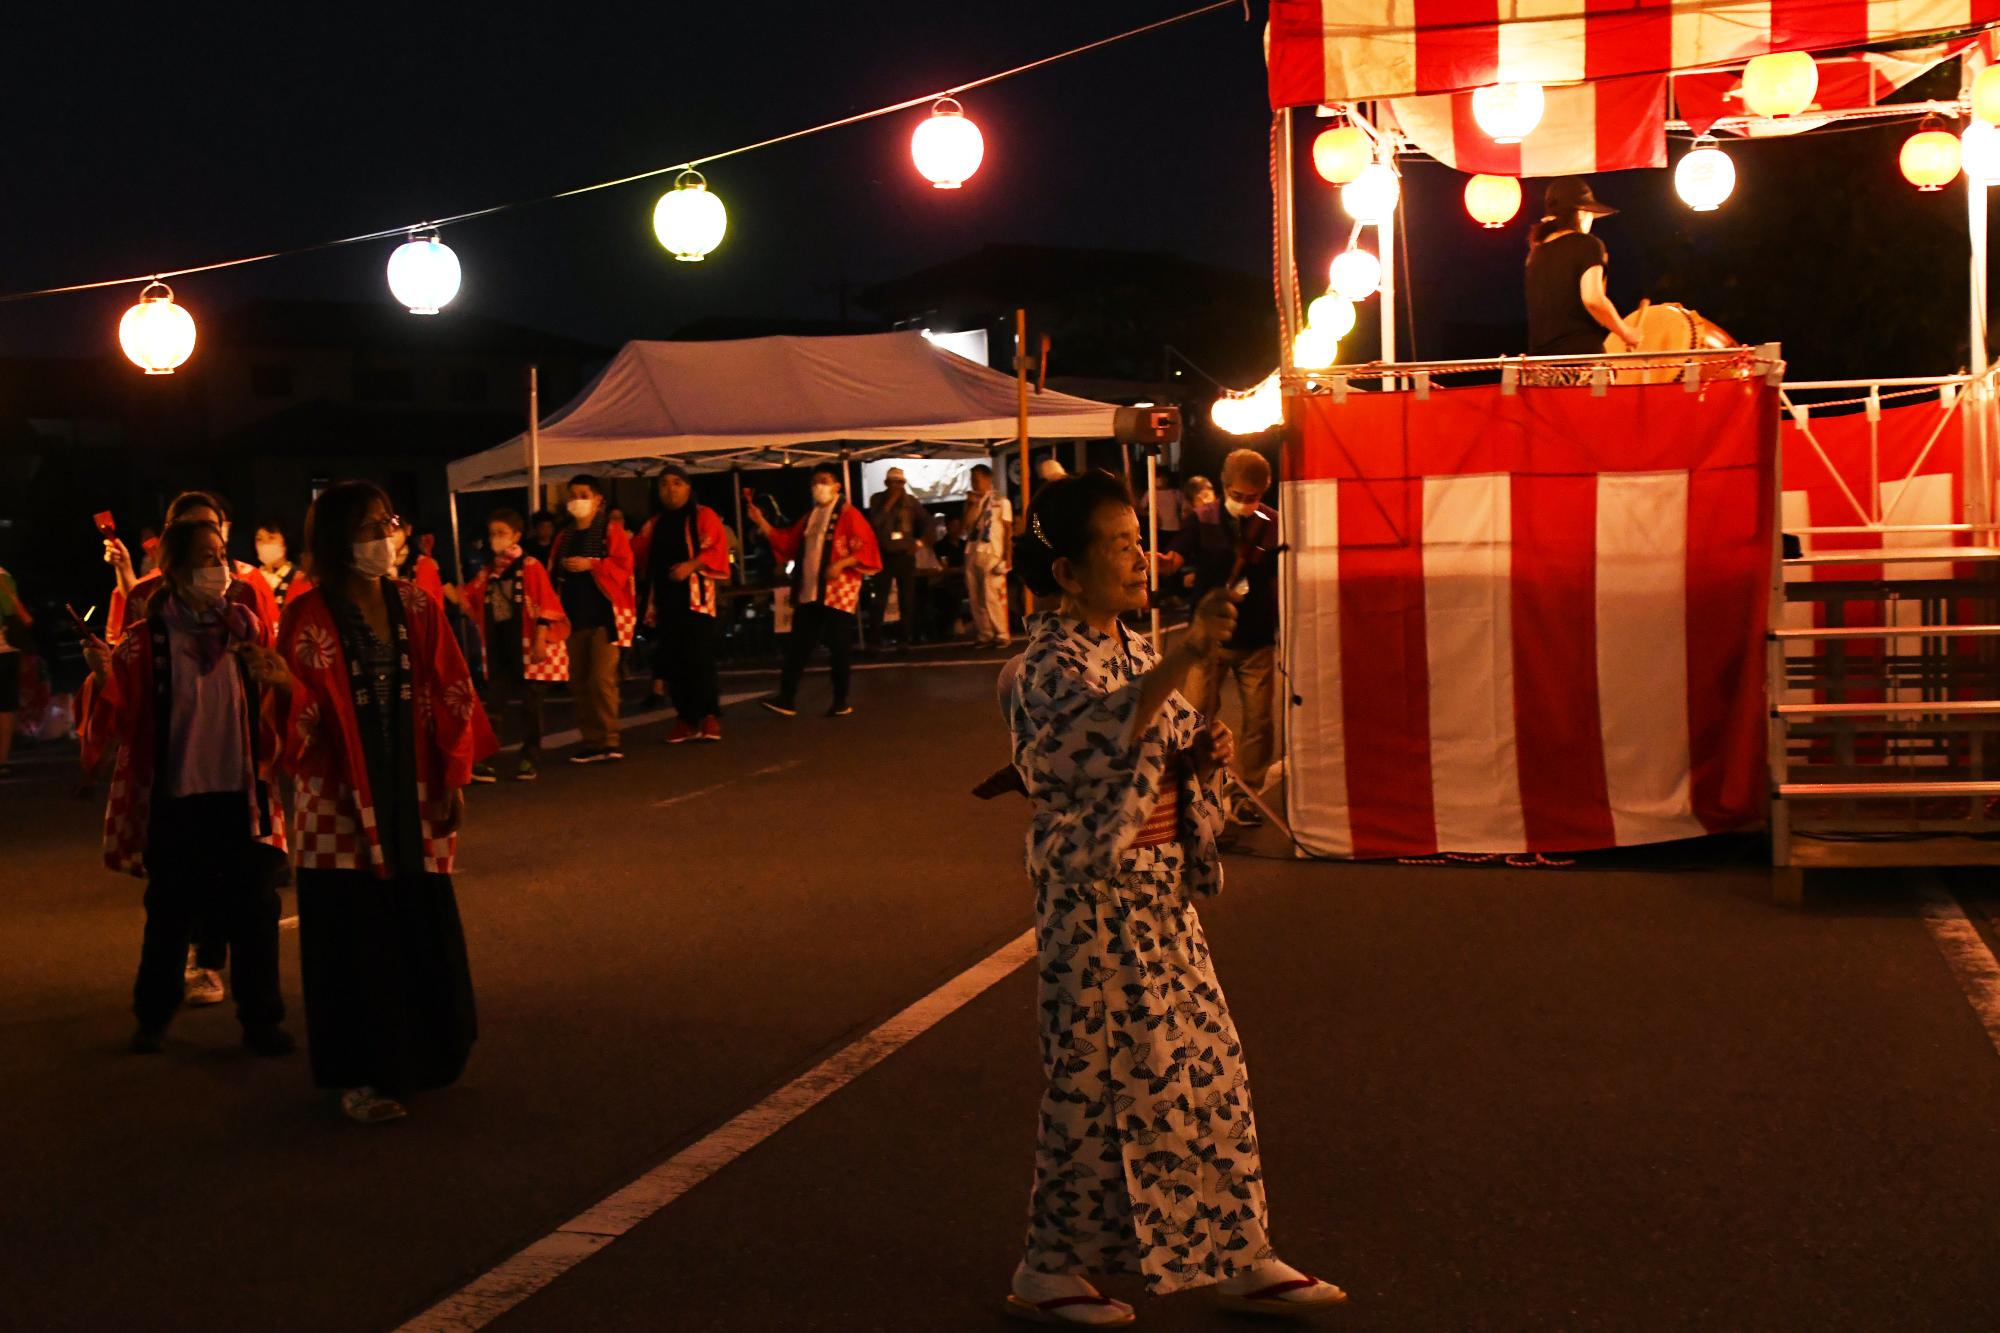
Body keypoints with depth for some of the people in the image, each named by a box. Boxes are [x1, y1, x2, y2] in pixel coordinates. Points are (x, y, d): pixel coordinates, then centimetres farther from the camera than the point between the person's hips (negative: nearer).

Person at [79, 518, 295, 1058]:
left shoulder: (246, 626, 2)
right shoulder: (147, 640, -5)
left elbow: (272, 704, 9)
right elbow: (117, 722, -8)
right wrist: (104, 677, -24)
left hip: (241, 794, 2)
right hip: (175, 798, -2)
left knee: (254, 909, 4)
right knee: (170, 912, 9)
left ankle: (262, 1019, 16)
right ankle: (153, 1018, 27)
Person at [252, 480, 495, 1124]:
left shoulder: (417, 605, 4)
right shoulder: (309, 617, -7)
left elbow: (450, 694, 6)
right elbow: (310, 717, -9)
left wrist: (454, 776, 2)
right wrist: (285, 682, -29)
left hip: (412, 795, 4)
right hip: (342, 801, -4)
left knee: (423, 926, 10)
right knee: (354, 932, 0)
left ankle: (422, 1056, 29)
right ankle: (359, 1076, 11)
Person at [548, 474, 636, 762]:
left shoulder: (612, 531, 0)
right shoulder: (564, 537, 15)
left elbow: (623, 566, -10)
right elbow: (552, 573, 14)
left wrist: (590, 565, -20)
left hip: (604, 615, -6)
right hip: (574, 617, 6)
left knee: (602, 680, -13)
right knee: (579, 683, 6)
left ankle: (609, 741, -8)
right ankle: (592, 742, 12)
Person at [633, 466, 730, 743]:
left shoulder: (704, 516, 2)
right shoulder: (654, 524, 20)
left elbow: (718, 549, -9)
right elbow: (637, 554, 16)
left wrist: (692, 565, -21)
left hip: (695, 595, -6)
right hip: (666, 597, 6)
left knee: (699, 656, -13)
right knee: (674, 658, 3)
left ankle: (710, 715, -8)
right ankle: (685, 717, 8)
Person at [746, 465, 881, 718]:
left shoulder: (848, 514, -5)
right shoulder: (810, 517, 18)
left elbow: (866, 547, -12)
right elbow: (786, 541, 18)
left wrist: (841, 564, -24)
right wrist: (760, 521, 9)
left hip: (838, 592, -7)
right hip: (809, 592, 7)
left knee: (839, 647, -1)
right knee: (797, 645, 3)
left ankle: (841, 701, 9)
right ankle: (787, 700, 4)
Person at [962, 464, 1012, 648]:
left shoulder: (1001, 502, 2)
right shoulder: (972, 502, 16)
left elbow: (1008, 530, -1)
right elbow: (966, 524, 3)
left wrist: (1006, 557, -8)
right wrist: (972, 504, -3)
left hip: (992, 554, -6)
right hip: (972, 554, 6)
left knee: (993, 597, -12)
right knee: (976, 599, 4)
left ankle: (1001, 635, -7)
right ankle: (984, 635, 9)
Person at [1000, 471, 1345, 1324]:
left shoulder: (1135, 653, 11)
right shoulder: (1047, 667, -13)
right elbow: (1090, 741, -34)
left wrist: (1199, 758, -3)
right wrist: (1179, 664, -43)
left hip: (1161, 896, 8)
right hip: (1097, 904, -8)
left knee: (1209, 1073, 10)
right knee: (1097, 1083, 1)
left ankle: (1242, 1261, 20)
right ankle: (1048, 1273, 17)